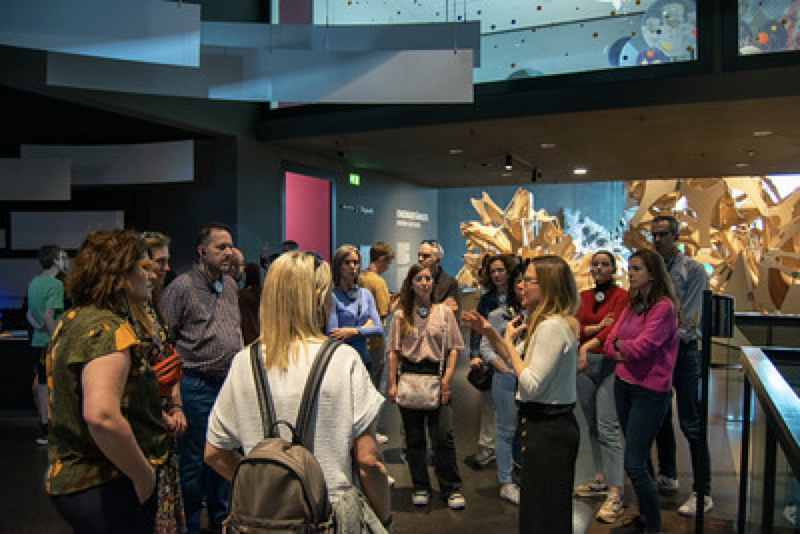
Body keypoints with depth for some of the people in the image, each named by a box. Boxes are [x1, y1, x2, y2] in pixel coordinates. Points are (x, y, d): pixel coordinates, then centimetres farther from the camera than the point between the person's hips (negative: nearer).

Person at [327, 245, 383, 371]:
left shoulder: (366, 294, 10)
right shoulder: (332, 296, -8)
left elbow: (379, 329, 3)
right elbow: (333, 336, -16)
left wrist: (354, 331, -12)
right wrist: (365, 327, -5)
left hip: (364, 359, 5)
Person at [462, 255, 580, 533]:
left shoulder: (553, 326, -22)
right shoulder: (552, 322, 11)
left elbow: (531, 387, -25)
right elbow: (517, 360, 20)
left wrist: (509, 340, -16)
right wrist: (488, 332, 8)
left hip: (547, 429, -10)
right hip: (553, 425, 10)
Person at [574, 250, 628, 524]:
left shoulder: (621, 296, -4)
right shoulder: (584, 296, 13)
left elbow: (614, 328, -17)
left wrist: (588, 345, -31)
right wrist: (598, 327, -13)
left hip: (610, 363, -6)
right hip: (584, 363, 6)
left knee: (607, 428, -11)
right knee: (592, 426, 13)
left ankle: (615, 494, -8)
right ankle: (601, 479, 27)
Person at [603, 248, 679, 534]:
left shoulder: (664, 307, -15)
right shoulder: (632, 304, 10)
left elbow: (640, 347, -22)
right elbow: (610, 342, 8)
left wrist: (620, 344, -3)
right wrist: (623, 351, -11)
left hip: (650, 390, -8)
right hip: (624, 384, 8)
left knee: (634, 463, -6)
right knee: (640, 459, 17)